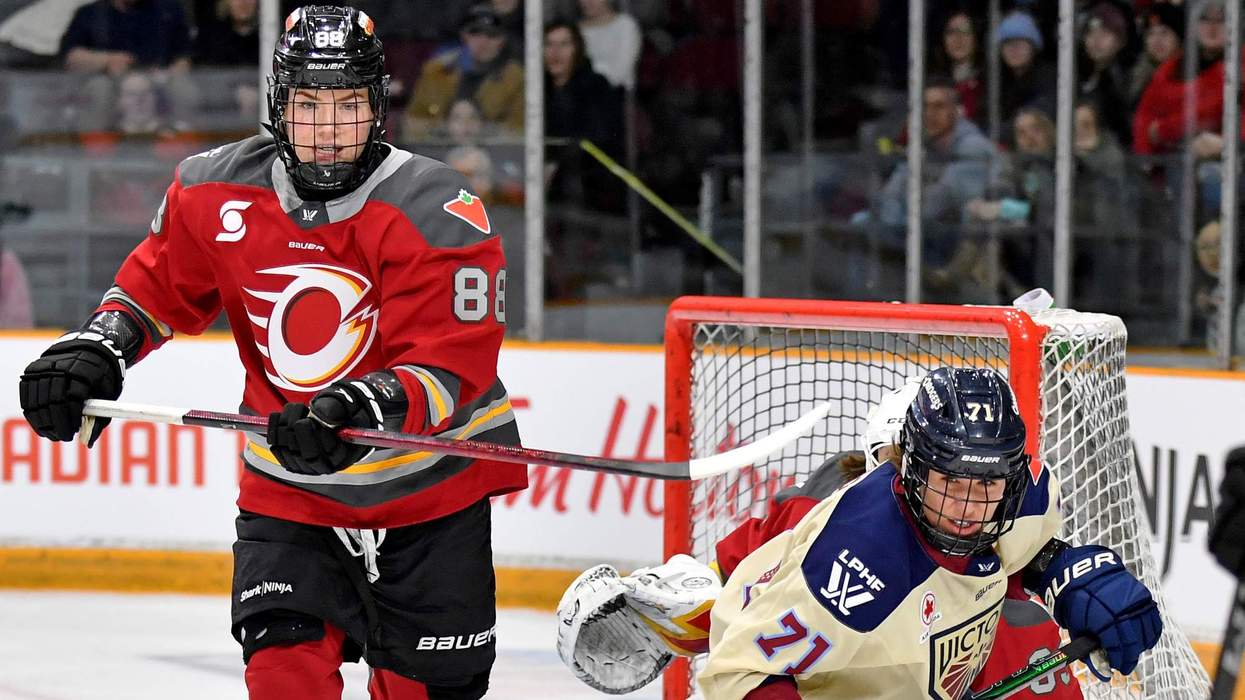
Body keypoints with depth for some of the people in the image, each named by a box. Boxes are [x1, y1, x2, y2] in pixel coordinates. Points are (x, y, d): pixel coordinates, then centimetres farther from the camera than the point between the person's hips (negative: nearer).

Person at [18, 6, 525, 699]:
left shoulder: (441, 215, -20)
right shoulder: (217, 193, -7)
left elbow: (453, 365, -26)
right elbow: (161, 280, 11)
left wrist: (358, 410, -42)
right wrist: (98, 348, -5)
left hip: (432, 482, -2)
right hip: (289, 485, 2)